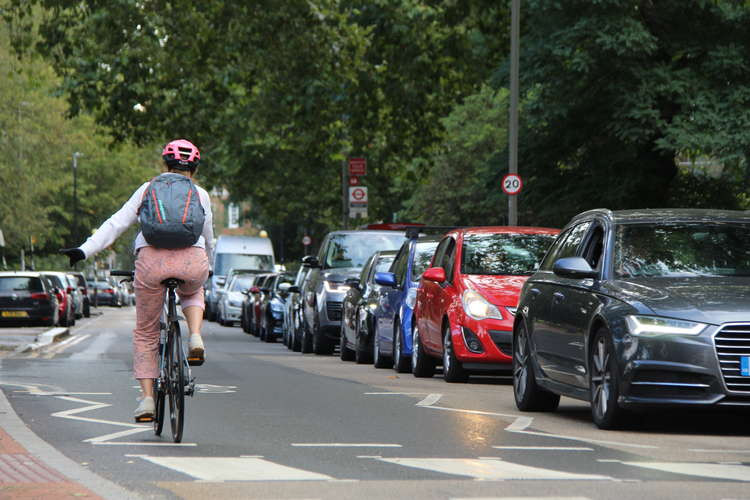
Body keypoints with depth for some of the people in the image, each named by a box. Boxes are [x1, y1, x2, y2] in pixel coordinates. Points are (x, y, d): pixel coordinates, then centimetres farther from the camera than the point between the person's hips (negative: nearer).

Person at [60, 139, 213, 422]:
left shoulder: (148, 189, 19)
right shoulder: (200, 195, 20)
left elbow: (116, 224, 9)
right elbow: (207, 238, 28)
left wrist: (84, 251, 6)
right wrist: (206, 266, 47)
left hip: (152, 261, 0)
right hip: (191, 261, 0)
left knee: (145, 333, 16)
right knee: (192, 293, 37)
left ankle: (147, 399, 7)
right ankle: (195, 339, 9)